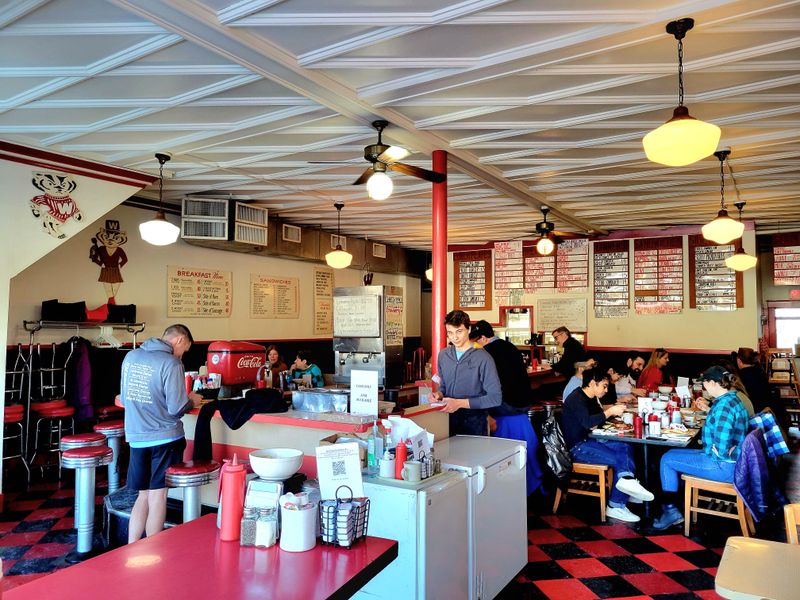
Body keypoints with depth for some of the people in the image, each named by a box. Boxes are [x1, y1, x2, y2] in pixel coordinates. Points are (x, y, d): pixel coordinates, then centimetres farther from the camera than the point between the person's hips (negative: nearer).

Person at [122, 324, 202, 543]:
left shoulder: (131, 356, 4)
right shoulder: (171, 364, -16)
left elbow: (124, 398, 14)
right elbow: (176, 408, -17)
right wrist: (192, 401, 3)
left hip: (135, 437, 6)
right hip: (164, 437, -6)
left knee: (143, 495, 16)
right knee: (157, 496, 5)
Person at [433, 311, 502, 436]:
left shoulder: (483, 358, -14)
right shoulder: (443, 355, 6)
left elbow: (495, 398, -15)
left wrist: (460, 403, -19)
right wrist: (440, 394, -4)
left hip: (474, 422, -5)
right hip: (448, 419, 5)